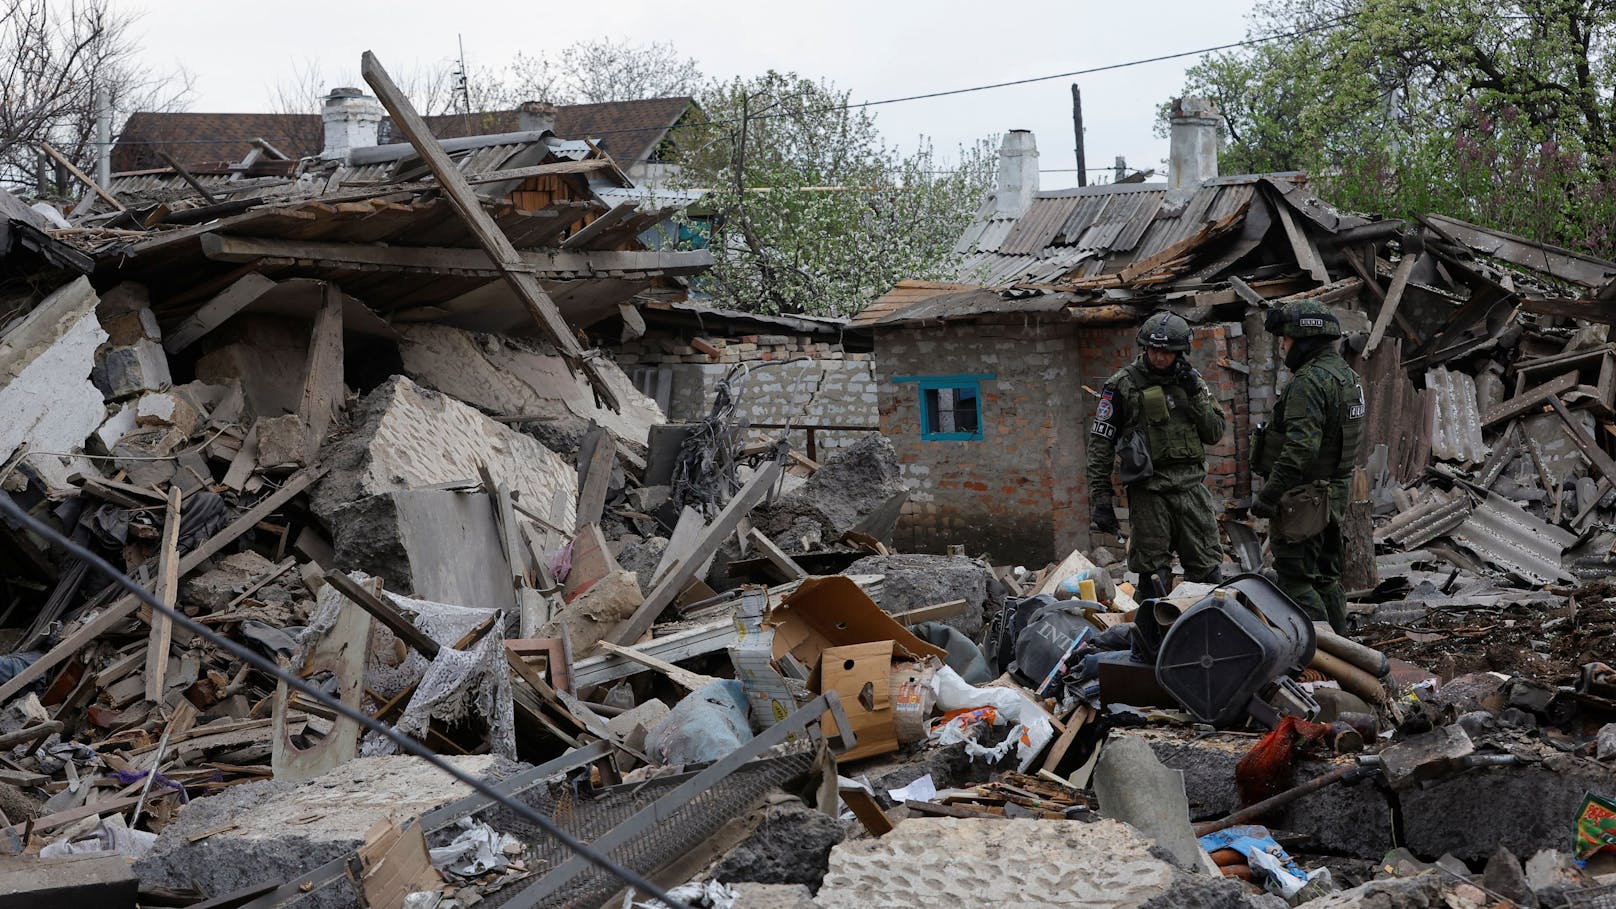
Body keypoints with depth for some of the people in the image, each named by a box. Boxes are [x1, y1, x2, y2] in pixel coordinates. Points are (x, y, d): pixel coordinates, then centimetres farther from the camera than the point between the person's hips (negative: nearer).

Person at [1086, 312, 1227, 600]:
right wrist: (1100, 499, -6)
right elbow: (1100, 443, -2)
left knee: (1207, 571, 4)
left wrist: (1195, 394, -5)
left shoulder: (1191, 380, 11)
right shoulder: (1123, 384, -2)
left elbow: (1215, 433, 8)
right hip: (1149, 489, -3)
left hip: (1191, 485, 3)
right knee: (1154, 577, 0)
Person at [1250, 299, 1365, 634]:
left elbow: (1300, 447, -28)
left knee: (1296, 584, -5)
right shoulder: (1348, 376, 14)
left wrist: (1267, 496, -25)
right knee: (1325, 580, 18)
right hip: (1335, 494, 10)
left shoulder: (1310, 381, -19)